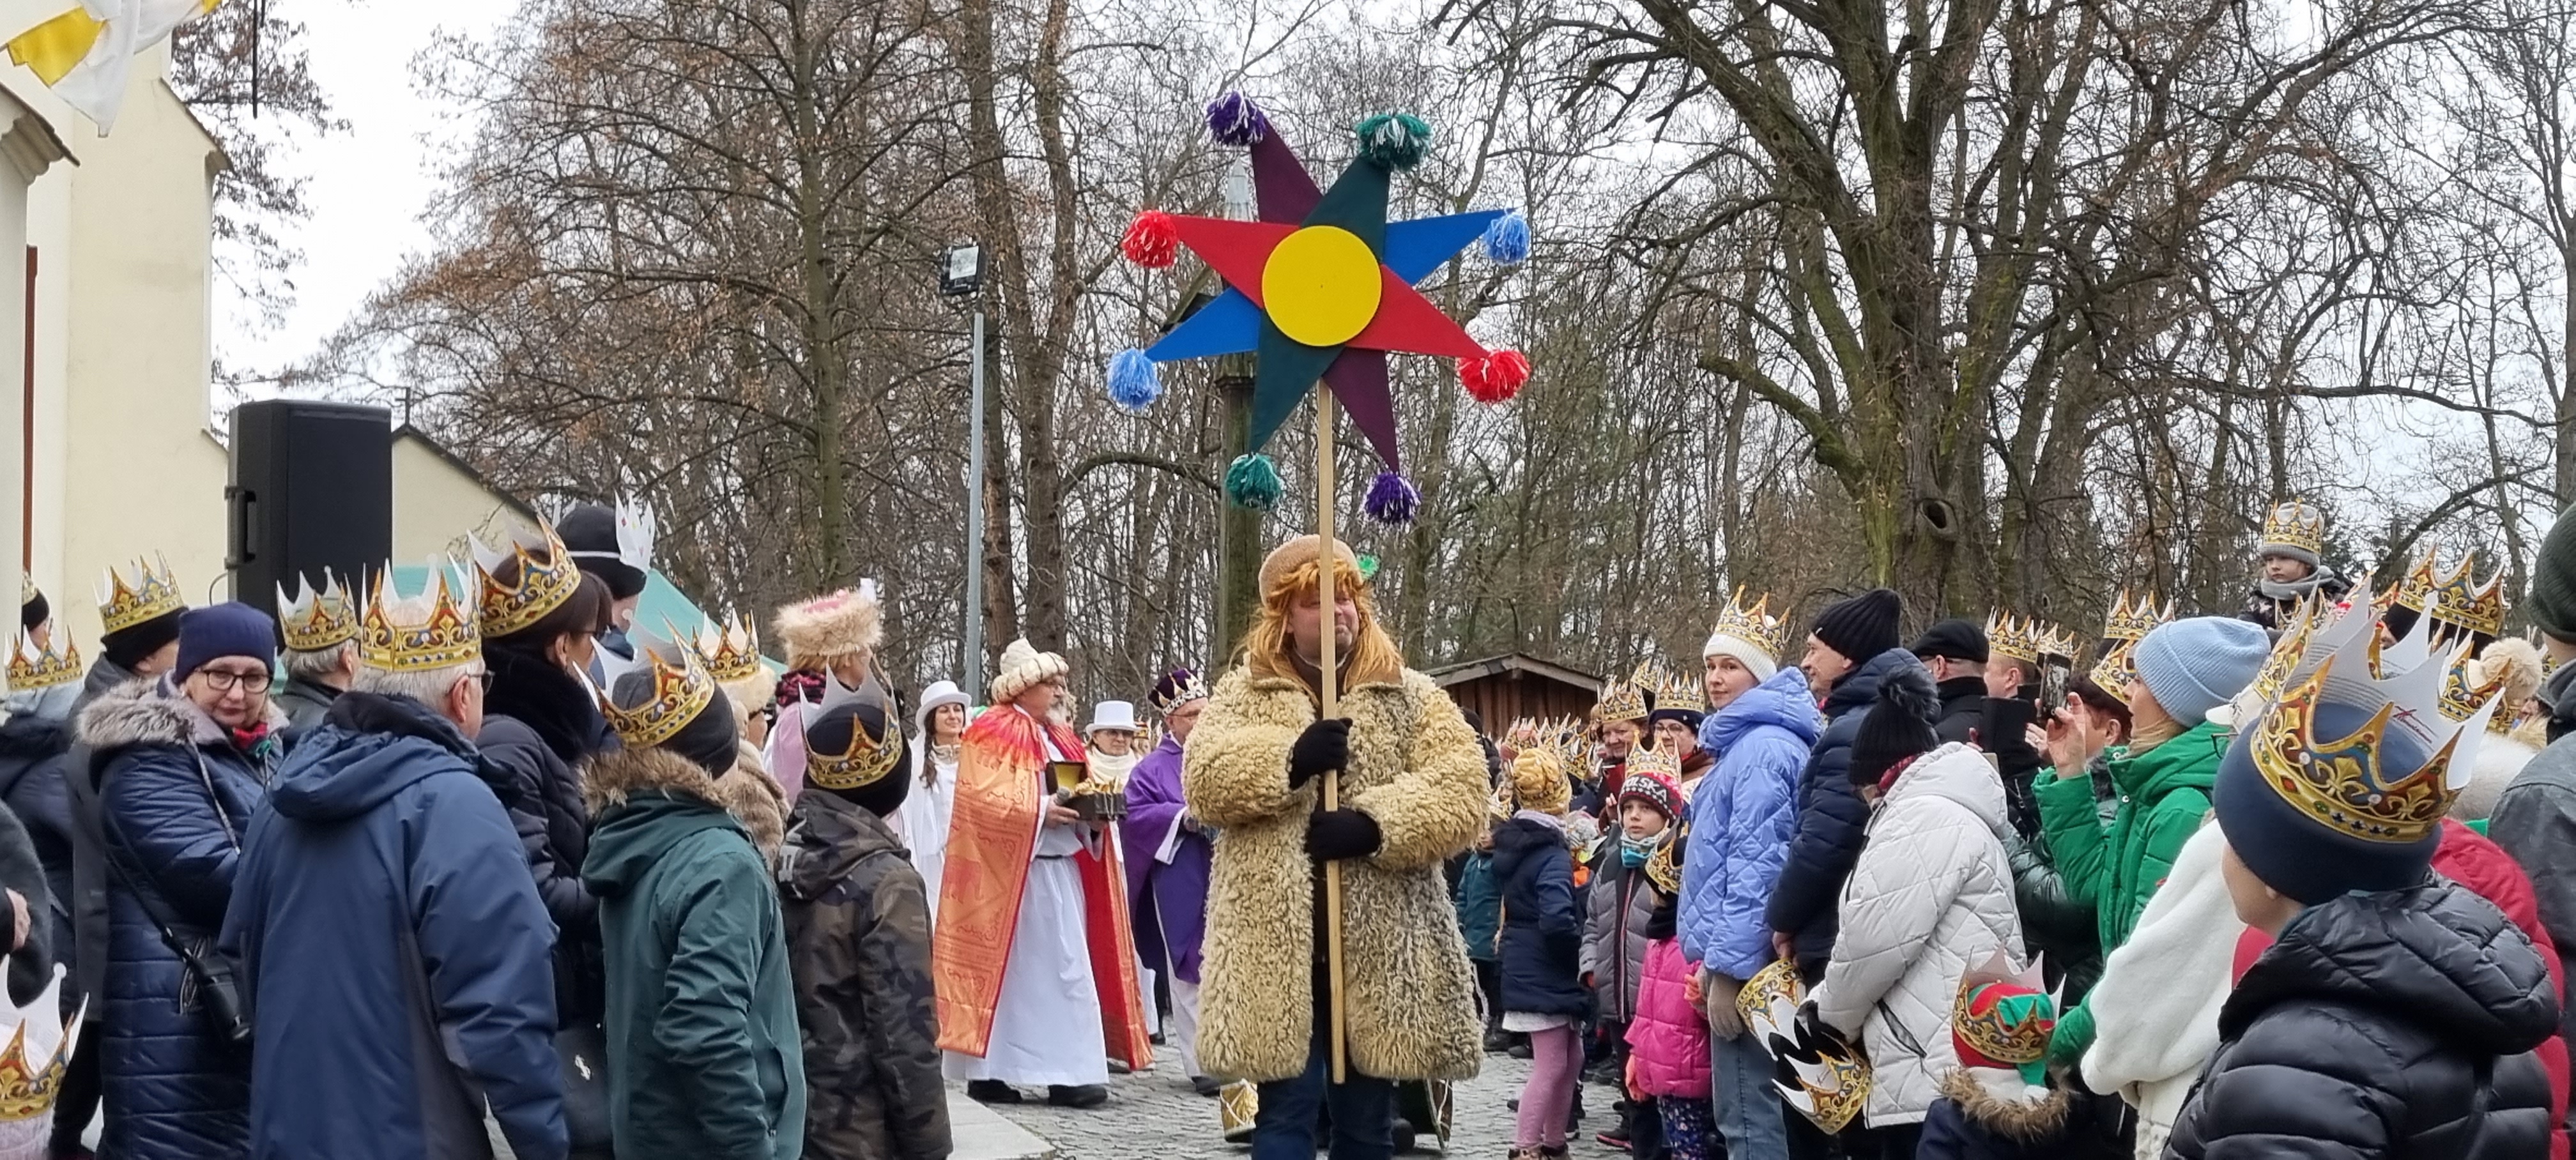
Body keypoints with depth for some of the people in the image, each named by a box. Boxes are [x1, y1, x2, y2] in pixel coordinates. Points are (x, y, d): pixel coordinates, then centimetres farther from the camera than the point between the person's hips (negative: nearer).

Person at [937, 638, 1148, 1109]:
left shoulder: (1058, 738, 19)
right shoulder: (992, 734, -7)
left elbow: (1075, 789, 26)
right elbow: (978, 798, -17)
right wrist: (1039, 812, -22)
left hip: (1062, 870, 8)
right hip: (1012, 873, -8)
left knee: (1066, 969, 3)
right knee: (1009, 969, -5)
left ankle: (1067, 1073, 4)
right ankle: (988, 1072, -1)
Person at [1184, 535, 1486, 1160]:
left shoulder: (1411, 698, 9)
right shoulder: (1242, 695, 9)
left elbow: (1462, 790, -4)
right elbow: (1204, 779, -7)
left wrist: (1375, 824, -18)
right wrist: (1288, 759, -22)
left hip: (1379, 945, 1)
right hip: (1277, 944, -1)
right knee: (1287, 1108, 0)